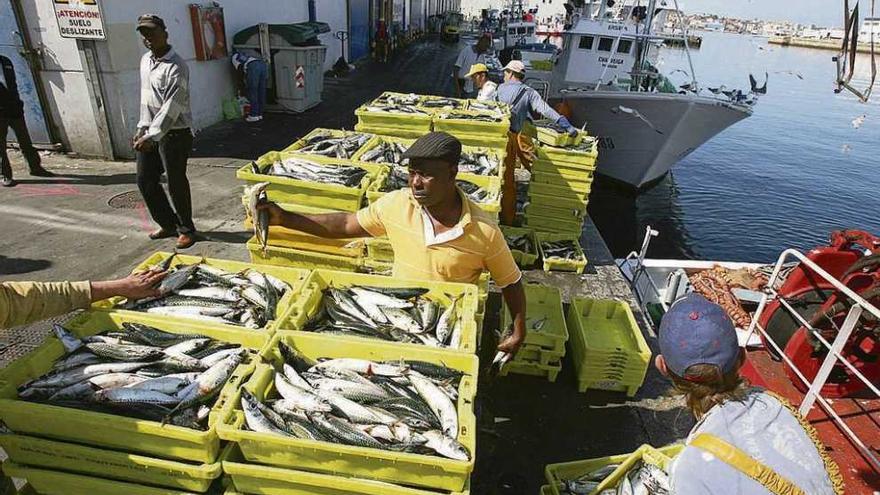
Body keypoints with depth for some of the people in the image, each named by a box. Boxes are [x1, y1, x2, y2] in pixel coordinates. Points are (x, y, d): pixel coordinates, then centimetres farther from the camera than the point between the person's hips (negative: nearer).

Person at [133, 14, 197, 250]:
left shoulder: (176, 67, -16)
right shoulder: (145, 60, 12)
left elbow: (171, 108, -22)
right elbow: (145, 98, 19)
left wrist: (152, 136, -25)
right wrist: (142, 128, 14)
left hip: (174, 134, -9)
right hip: (151, 132, 9)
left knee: (176, 183, -1)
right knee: (145, 180, 12)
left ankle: (186, 229, 16)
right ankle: (168, 224, 27)